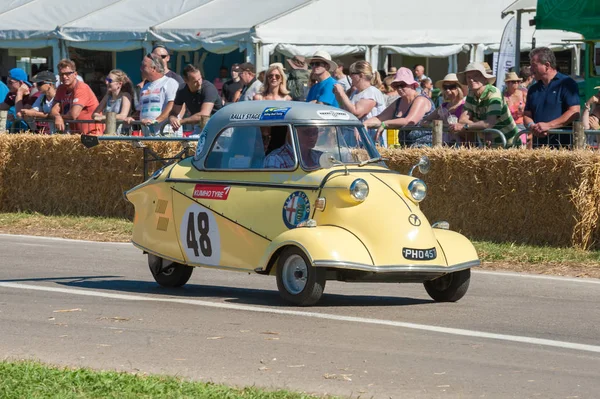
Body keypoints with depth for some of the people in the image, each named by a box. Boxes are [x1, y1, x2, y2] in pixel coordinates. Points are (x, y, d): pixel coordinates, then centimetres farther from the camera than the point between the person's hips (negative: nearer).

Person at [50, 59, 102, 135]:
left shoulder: (82, 88, -13)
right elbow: (54, 110, 4)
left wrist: (61, 117, -1)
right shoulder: (61, 89, 12)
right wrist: (57, 117, -19)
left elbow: (73, 115, -20)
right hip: (75, 133, 7)